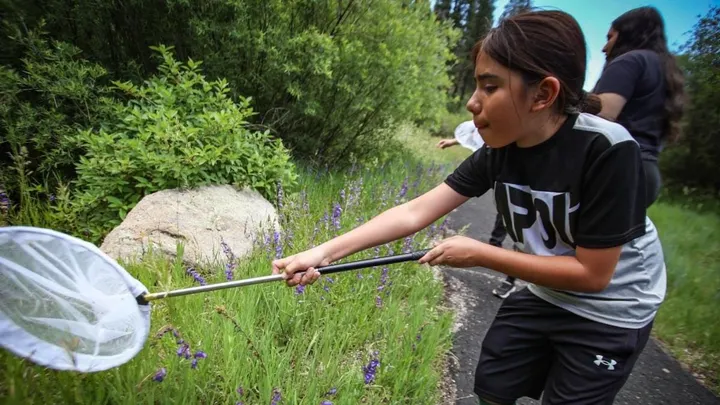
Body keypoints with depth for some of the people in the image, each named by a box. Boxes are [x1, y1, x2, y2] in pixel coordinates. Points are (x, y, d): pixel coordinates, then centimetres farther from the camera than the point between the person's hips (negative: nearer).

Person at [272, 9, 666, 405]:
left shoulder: (608, 150, -31)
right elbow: (415, 211, -18)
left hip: (610, 311, -4)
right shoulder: (498, 150, -15)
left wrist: (479, 254, -26)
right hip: (545, 295, 5)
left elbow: (592, 273, -26)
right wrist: (325, 252, -26)